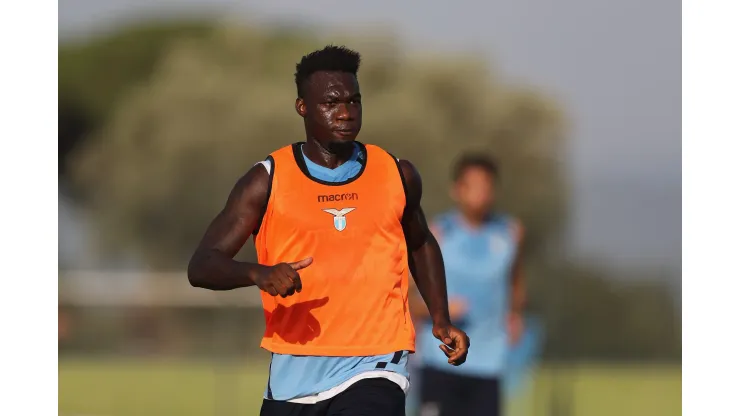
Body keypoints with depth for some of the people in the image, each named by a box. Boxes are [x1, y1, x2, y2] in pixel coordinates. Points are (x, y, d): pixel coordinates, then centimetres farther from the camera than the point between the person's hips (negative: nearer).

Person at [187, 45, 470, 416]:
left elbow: (421, 245, 26)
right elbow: (201, 266, -7)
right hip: (292, 376, 1)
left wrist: (441, 320, 14)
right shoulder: (269, 181, -1)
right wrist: (258, 273, -27)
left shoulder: (396, 176, 6)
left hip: (373, 371, -1)